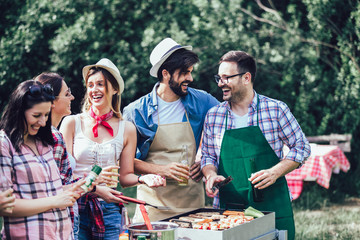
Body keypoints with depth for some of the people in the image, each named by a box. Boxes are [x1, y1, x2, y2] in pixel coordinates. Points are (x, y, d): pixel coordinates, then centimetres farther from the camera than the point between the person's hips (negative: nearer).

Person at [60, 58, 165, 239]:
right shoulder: (72, 123, 1)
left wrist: (142, 178, -13)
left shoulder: (127, 129, 7)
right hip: (75, 207, -2)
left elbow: (125, 176, 9)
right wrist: (94, 188, -17)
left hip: (108, 210, 2)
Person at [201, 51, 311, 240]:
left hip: (271, 206, -2)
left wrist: (275, 172, -12)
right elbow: (208, 156, 15)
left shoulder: (276, 110, -3)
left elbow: (301, 147, 2)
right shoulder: (213, 116, 6)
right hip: (227, 207, 2)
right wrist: (211, 175, -7)